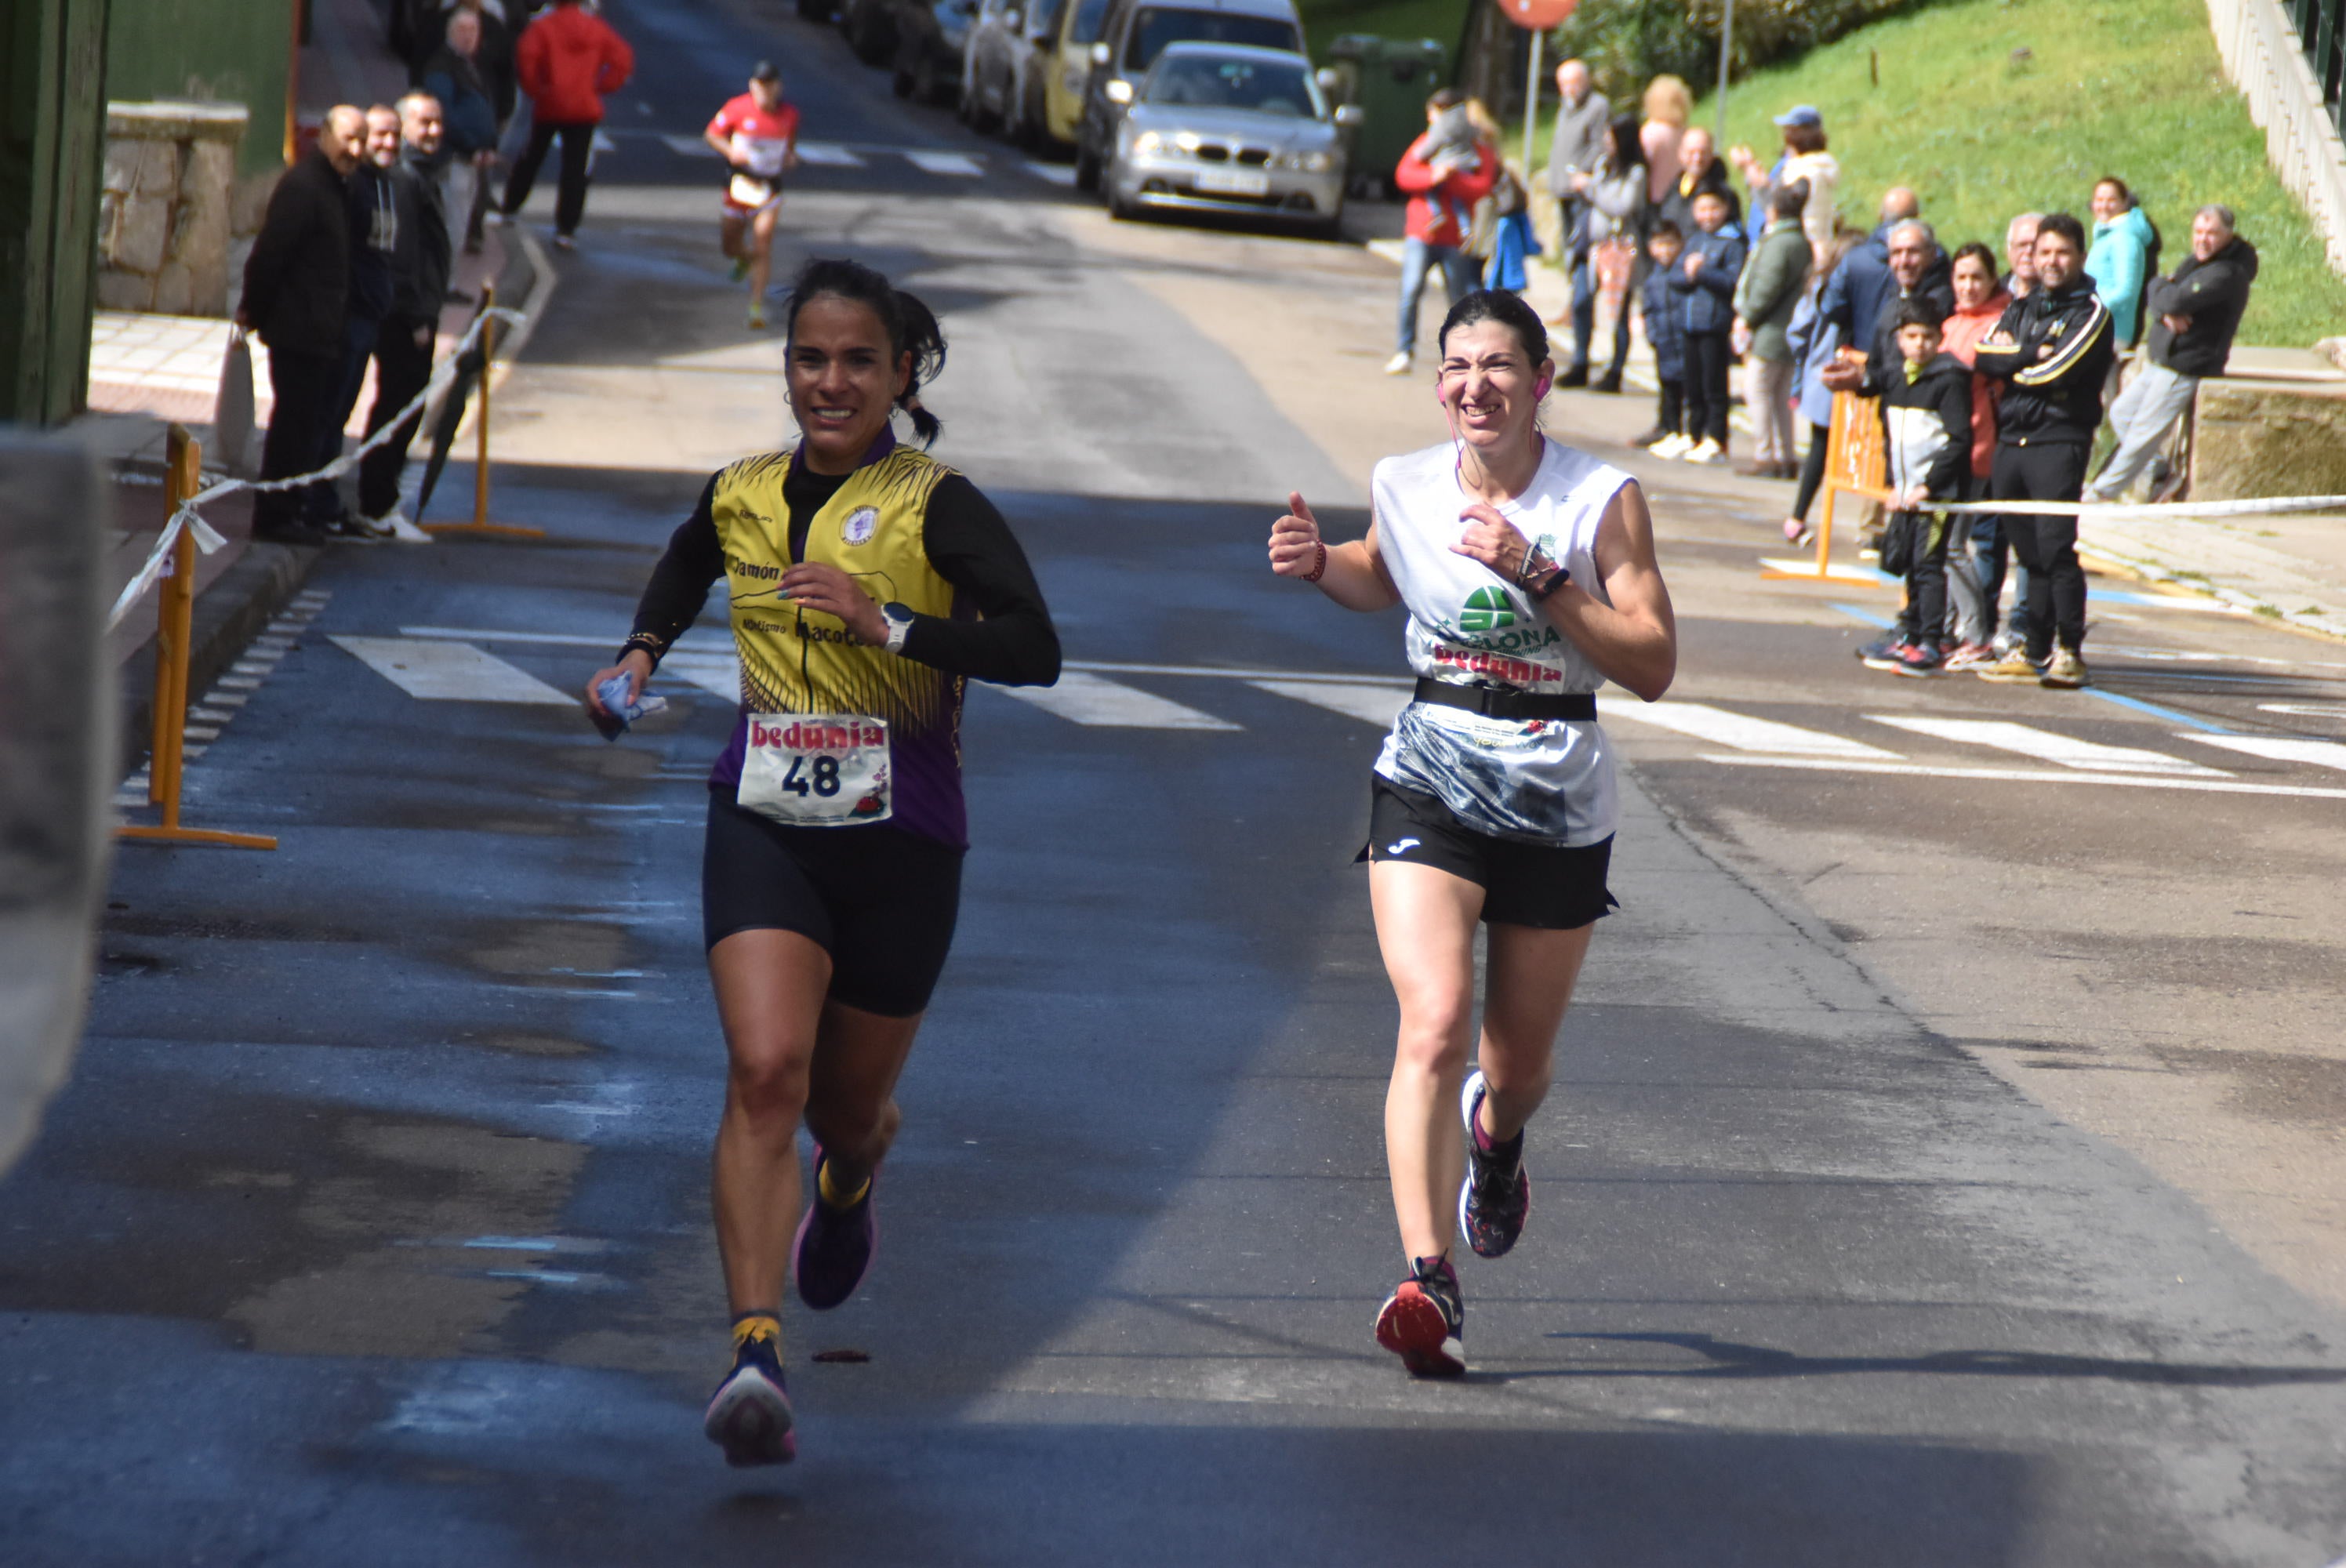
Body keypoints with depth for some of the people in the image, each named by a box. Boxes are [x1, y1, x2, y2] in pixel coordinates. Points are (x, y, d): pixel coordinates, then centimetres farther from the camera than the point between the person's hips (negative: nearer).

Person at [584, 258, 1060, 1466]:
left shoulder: (937, 507, -9)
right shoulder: (739, 498, 5)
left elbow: (1034, 651, -21)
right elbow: (682, 570, 30)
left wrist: (883, 620, -28)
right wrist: (642, 654, 12)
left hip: (898, 842, -2)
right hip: (764, 827, 2)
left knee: (845, 1106, 14)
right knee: (764, 1071, -20)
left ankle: (847, 1189, 54)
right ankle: (756, 1356, -29)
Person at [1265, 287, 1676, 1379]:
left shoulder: (1600, 500, -8)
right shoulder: (1403, 486, 1)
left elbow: (1653, 666, -13)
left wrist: (1538, 575, -22)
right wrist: (1315, 564, 2)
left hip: (1559, 804, 0)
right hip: (1430, 786, 0)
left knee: (1519, 1060, 15)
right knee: (1434, 1025, -21)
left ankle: (1495, 1135, 54)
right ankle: (1428, 1281, -28)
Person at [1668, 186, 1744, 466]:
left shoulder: (1732, 243, -5)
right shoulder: (1694, 241, 15)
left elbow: (1734, 281, -14)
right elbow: (1675, 279, 11)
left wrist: (1702, 272, -17)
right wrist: (1688, 275, -10)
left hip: (1716, 324, -7)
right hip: (1690, 324, 7)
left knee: (1714, 386, -4)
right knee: (1693, 387, 12)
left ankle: (1716, 442, -1)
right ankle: (1693, 435, 21)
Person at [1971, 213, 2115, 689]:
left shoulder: (2090, 313, -1)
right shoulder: (2022, 309, 19)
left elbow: (2057, 371, -14)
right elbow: (1985, 355, 4)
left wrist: (2010, 362, 0)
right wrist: (2032, 355, -9)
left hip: (2059, 441, -6)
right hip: (2011, 440, 6)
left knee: (2056, 548, -12)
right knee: (2030, 554, 8)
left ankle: (2070, 652, -9)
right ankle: (2035, 651, 12)